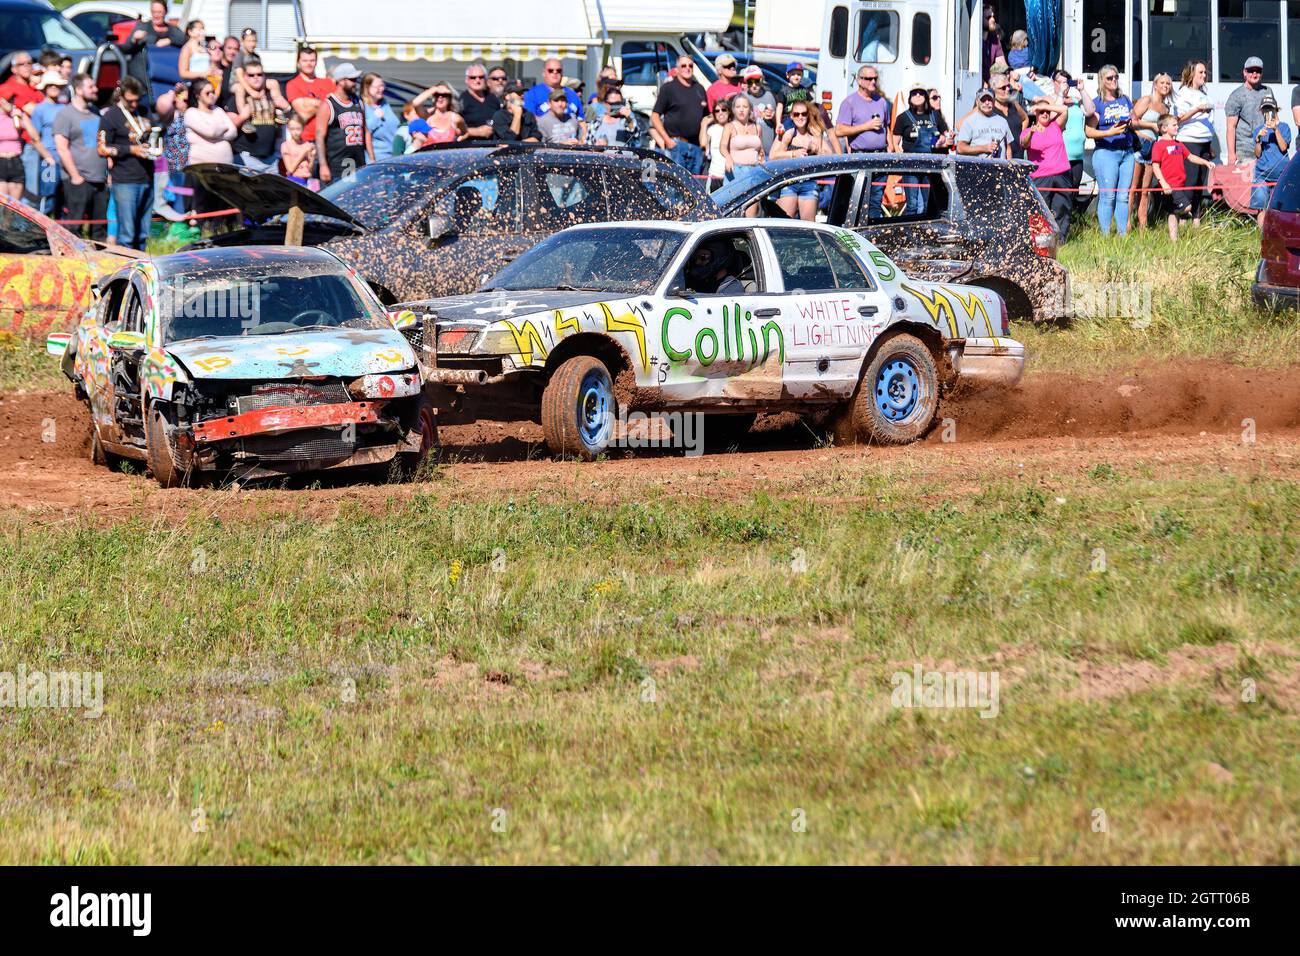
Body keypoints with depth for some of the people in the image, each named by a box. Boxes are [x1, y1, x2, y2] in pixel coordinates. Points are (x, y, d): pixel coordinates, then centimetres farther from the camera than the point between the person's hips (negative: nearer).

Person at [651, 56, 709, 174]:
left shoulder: (699, 89, 16)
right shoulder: (668, 88, 1)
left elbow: (706, 116, 23)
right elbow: (655, 116, -2)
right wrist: (667, 140, -11)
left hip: (697, 146, 5)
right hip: (676, 144, -5)